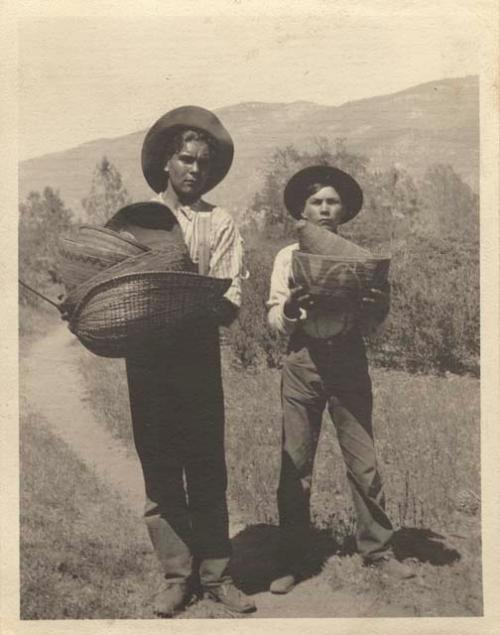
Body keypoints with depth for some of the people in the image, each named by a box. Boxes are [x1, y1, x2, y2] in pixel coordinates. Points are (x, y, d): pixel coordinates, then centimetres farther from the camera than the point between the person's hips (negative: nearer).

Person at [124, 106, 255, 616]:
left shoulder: (219, 223, 6)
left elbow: (230, 300, -4)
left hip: (199, 355, -1)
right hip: (147, 358, 1)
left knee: (207, 469, 4)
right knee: (159, 471, 4)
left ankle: (214, 574, 14)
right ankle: (176, 575, 14)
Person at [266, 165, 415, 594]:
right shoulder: (288, 257, 6)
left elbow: (374, 320, 6)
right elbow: (274, 320, 1)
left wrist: (379, 305, -17)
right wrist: (289, 309, -21)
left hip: (349, 358, 1)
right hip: (303, 361, 0)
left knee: (364, 462, 3)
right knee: (295, 465, 2)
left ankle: (378, 549, 19)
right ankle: (291, 562, 13)